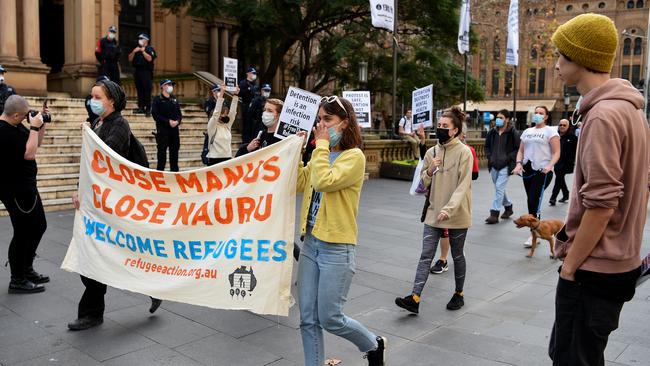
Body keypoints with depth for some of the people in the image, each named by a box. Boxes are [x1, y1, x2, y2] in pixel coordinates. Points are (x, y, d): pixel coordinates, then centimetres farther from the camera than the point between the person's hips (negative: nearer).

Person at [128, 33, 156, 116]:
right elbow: (130, 59, 14)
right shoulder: (136, 49, 21)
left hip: (146, 72, -6)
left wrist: (143, 51, -12)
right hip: (137, 71, 6)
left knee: (147, 91, -10)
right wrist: (134, 52, 0)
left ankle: (148, 109, -8)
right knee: (139, 90, 7)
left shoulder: (150, 49, 1)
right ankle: (141, 107, 13)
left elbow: (149, 59, -16)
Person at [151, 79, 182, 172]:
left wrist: (177, 121, -8)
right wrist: (168, 121, -17)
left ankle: (175, 170, 17)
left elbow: (179, 114, 13)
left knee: (174, 151, 9)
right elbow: (155, 115, -11)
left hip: (174, 129, 5)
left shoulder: (174, 99, 16)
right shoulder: (157, 99, -1)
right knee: (162, 151, -4)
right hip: (162, 129, -5)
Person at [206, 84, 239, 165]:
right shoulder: (212, 126, -4)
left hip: (227, 158, 5)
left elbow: (233, 111, 2)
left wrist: (235, 95, -8)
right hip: (214, 159, -5)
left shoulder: (227, 125, 10)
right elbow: (216, 112, -17)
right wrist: (221, 94, -22)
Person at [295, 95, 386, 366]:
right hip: (311, 243, 7)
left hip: (337, 249, -7)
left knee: (330, 318, 2)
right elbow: (299, 185, 5)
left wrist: (321, 145, -16)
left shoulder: (354, 156, -12)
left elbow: (324, 181, -26)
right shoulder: (322, 155, 12)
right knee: (308, 319, 9)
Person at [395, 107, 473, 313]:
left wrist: (449, 209, -27)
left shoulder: (464, 152, -9)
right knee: (426, 255, -2)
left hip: (457, 215, -4)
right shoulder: (432, 152, 7)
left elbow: (463, 185, -16)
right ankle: (414, 298, -5)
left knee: (457, 256, 12)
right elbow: (423, 184, 10)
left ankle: (459, 294, 30)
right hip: (433, 213, 4)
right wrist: (430, 171, -11)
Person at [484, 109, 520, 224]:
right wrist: (489, 157, 6)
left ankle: (494, 214, -9)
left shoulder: (513, 133, -8)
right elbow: (487, 146, 20)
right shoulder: (492, 132, 7)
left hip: (505, 166, -6)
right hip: (494, 165, 6)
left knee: (499, 188, -12)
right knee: (499, 189, 16)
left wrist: (508, 158, -13)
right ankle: (508, 207, 37)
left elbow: (518, 149, -7)